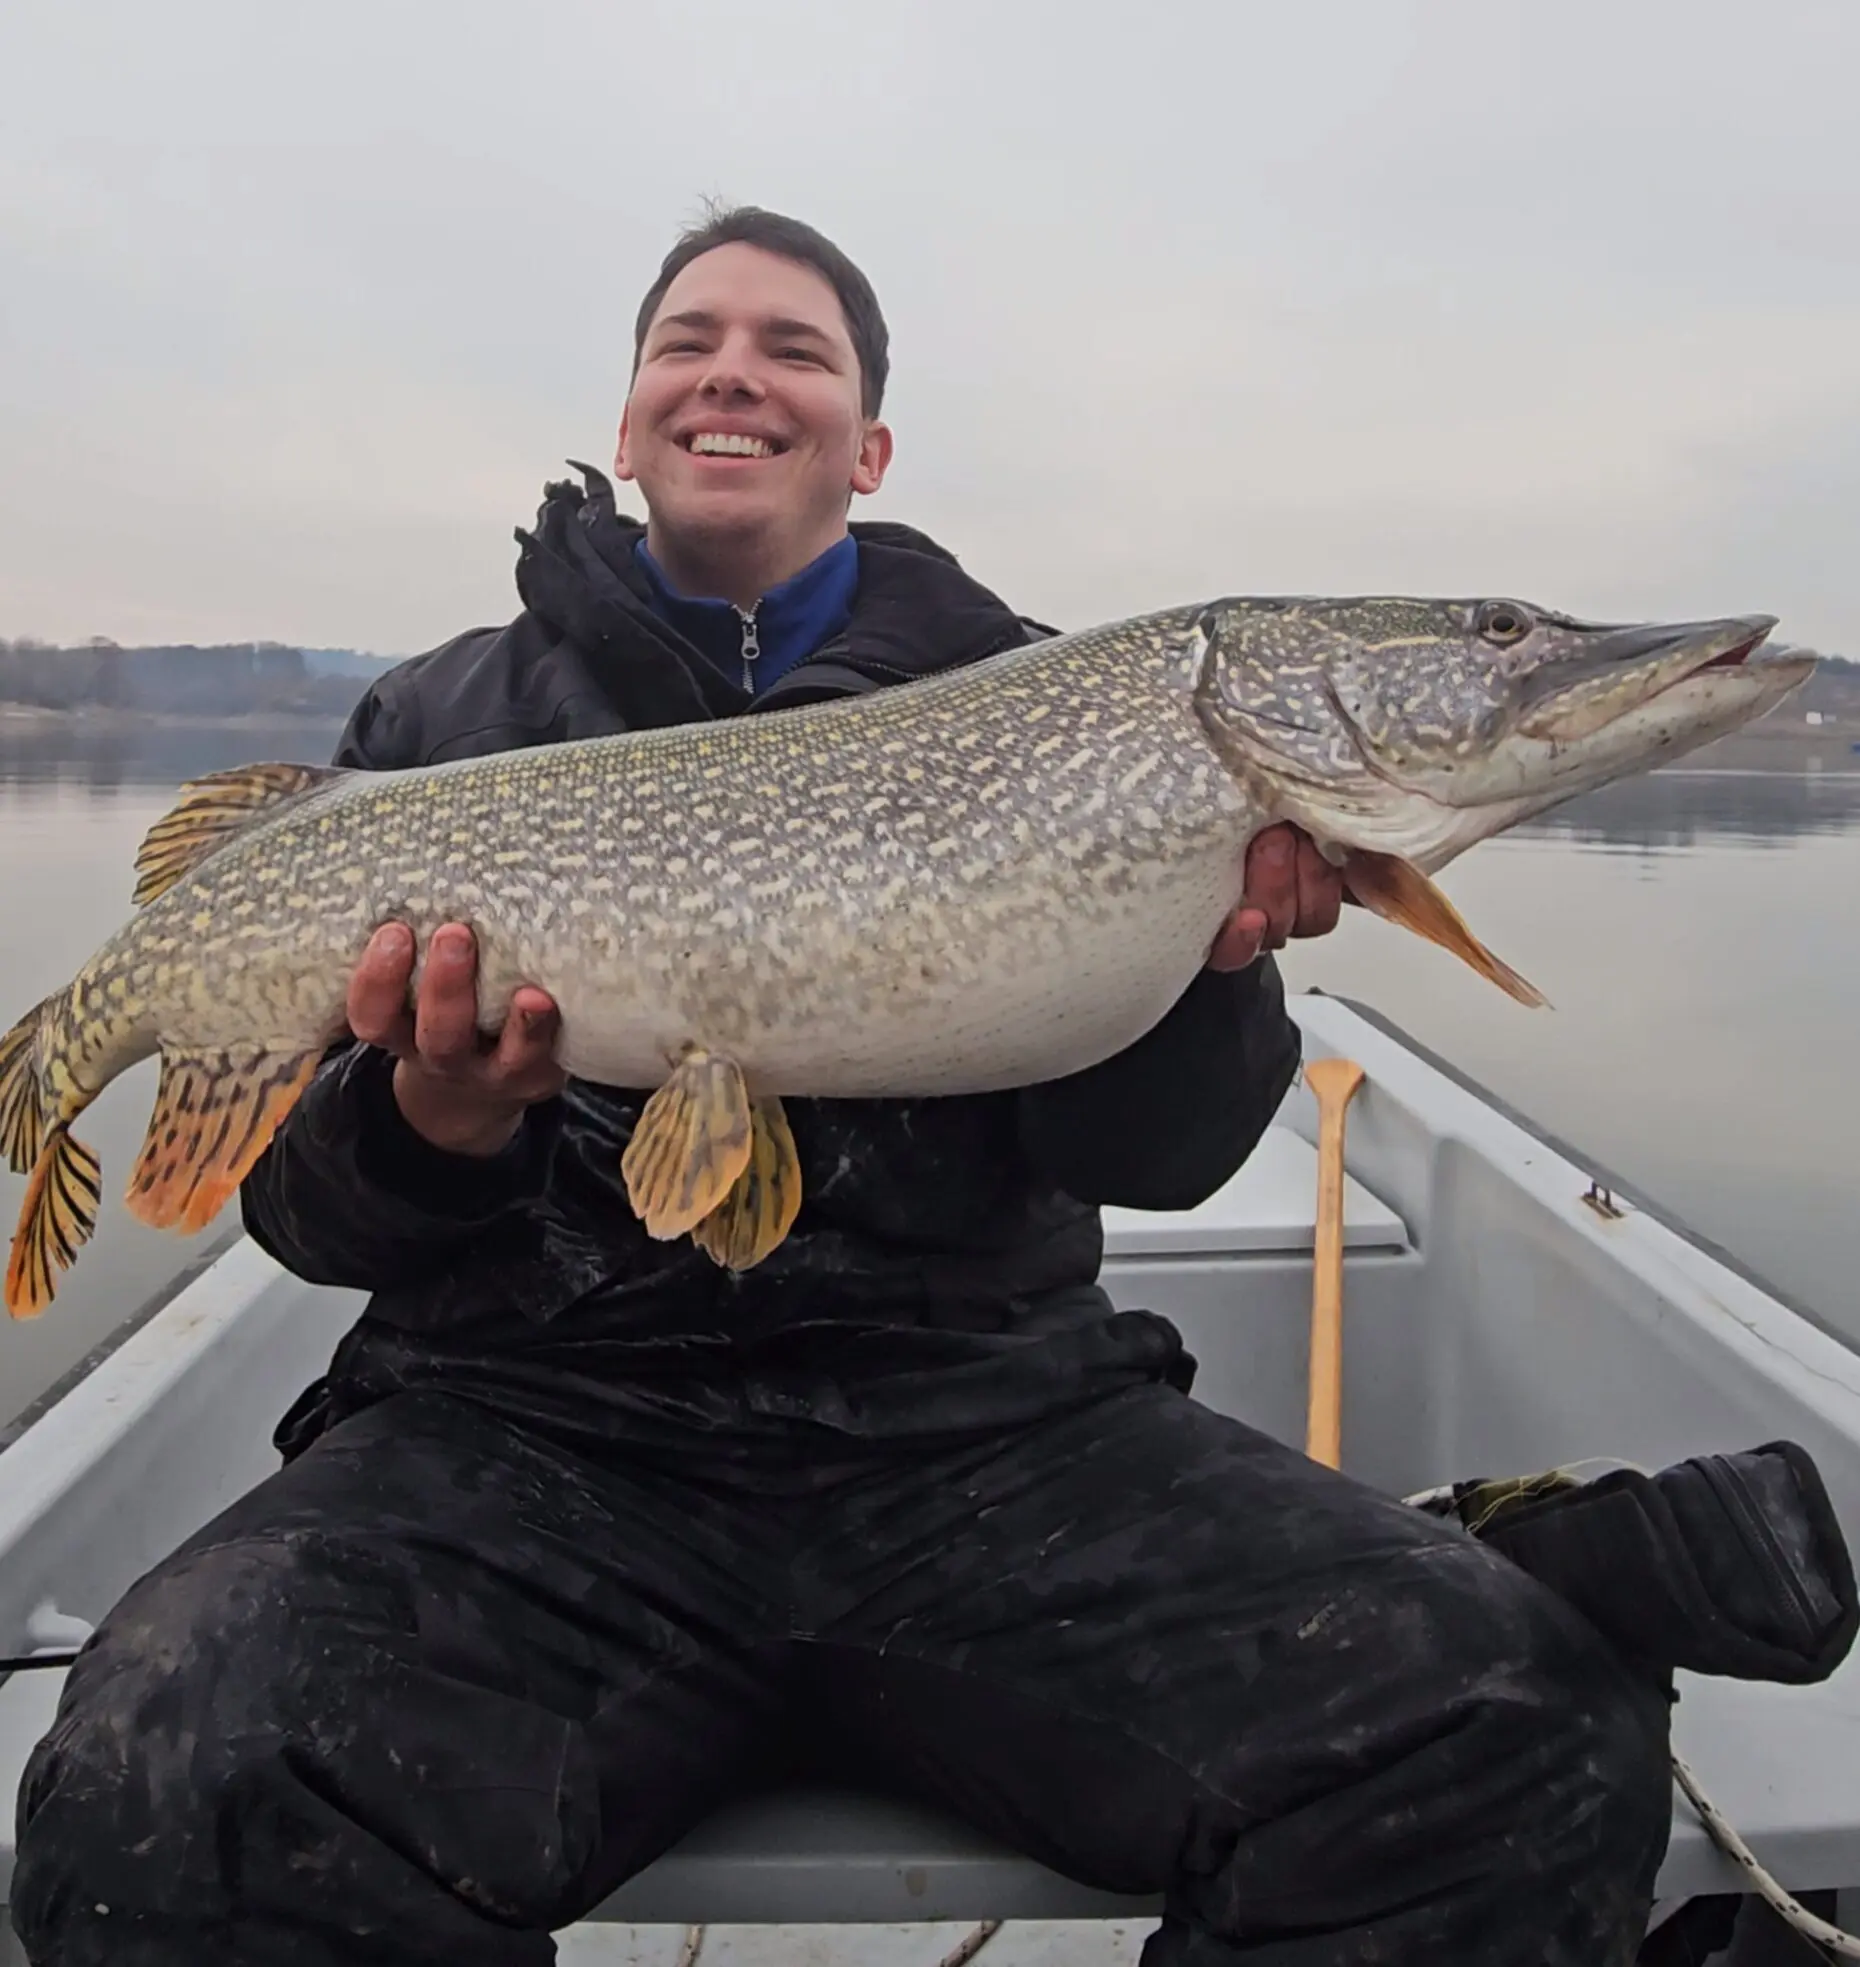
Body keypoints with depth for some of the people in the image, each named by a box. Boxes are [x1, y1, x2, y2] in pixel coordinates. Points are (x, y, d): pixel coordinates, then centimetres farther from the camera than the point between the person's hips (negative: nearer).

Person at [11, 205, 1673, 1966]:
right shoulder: (442, 725, 12)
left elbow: (1143, 1155, 3)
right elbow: (308, 1206, 9)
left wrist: (1215, 955, -18)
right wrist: (432, 1129, -14)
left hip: (987, 1413, 1)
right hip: (541, 1422, 0)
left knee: (1526, 1745, -21)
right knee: (164, 1802, -30)